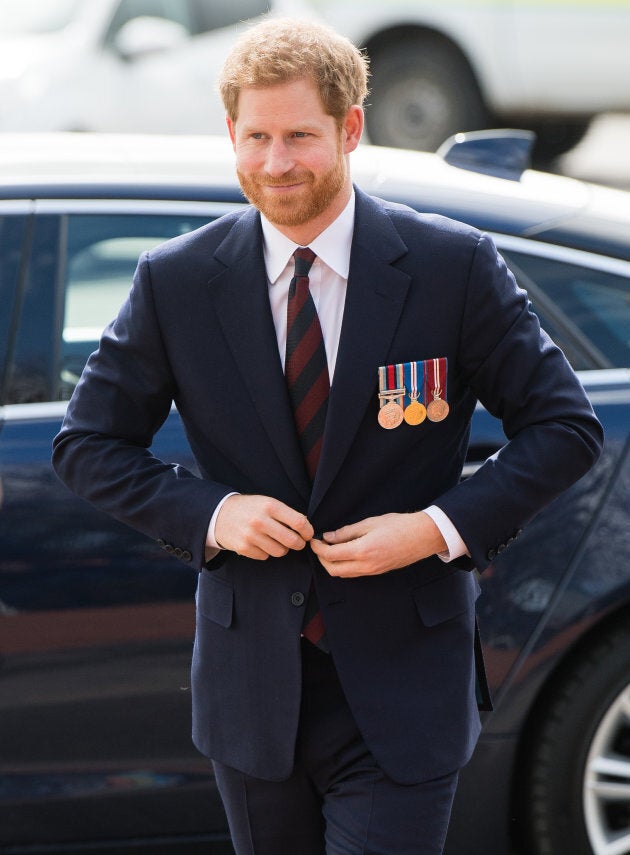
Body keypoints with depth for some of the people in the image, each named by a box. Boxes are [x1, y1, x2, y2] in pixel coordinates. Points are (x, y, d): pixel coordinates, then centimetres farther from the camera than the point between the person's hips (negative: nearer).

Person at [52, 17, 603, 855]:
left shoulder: (454, 266, -6)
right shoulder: (176, 282, -2)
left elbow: (566, 426, -2)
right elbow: (89, 443, 5)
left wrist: (443, 527, -16)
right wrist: (208, 513, -13)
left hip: (402, 690, -2)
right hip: (252, 685, 2)